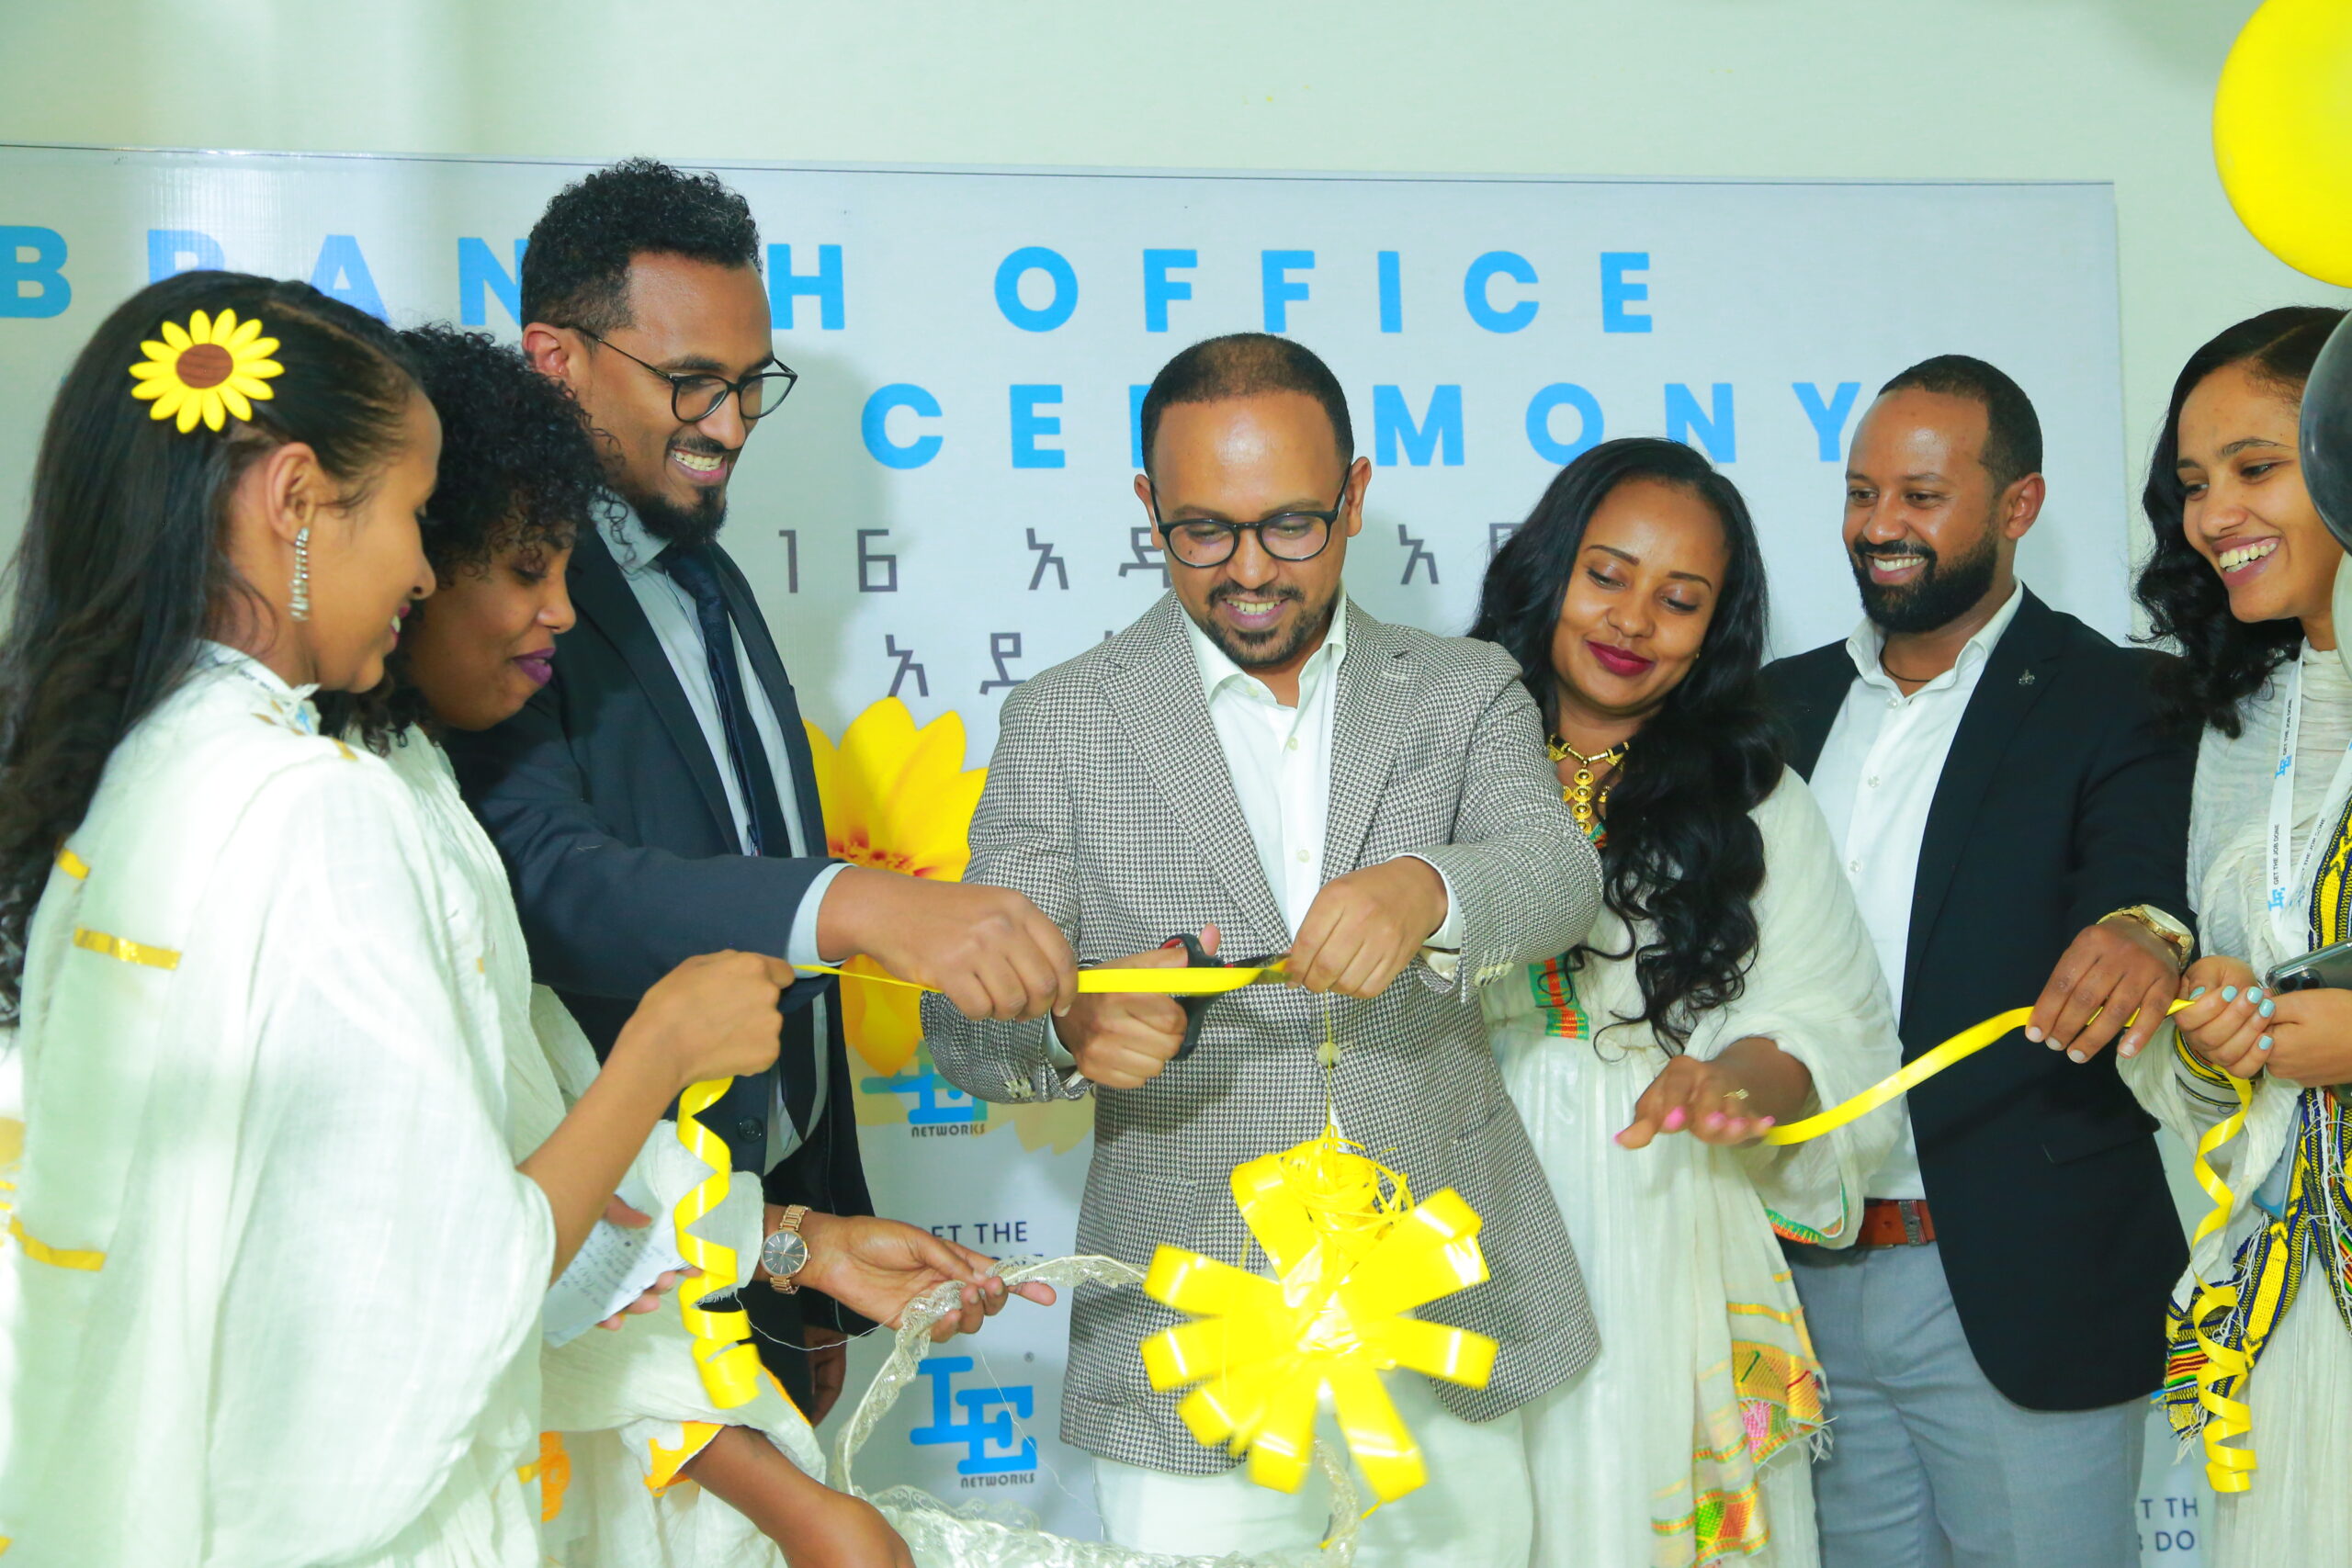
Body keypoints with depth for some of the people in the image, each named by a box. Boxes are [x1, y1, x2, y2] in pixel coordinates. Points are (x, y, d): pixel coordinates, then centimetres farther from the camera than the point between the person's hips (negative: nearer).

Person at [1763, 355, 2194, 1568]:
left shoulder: (2118, 705, -4)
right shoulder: (1781, 705, 11)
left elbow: (2148, 872, -22)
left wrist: (2147, 935, -43)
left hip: (2021, 1295, -5)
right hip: (1807, 1277, 5)